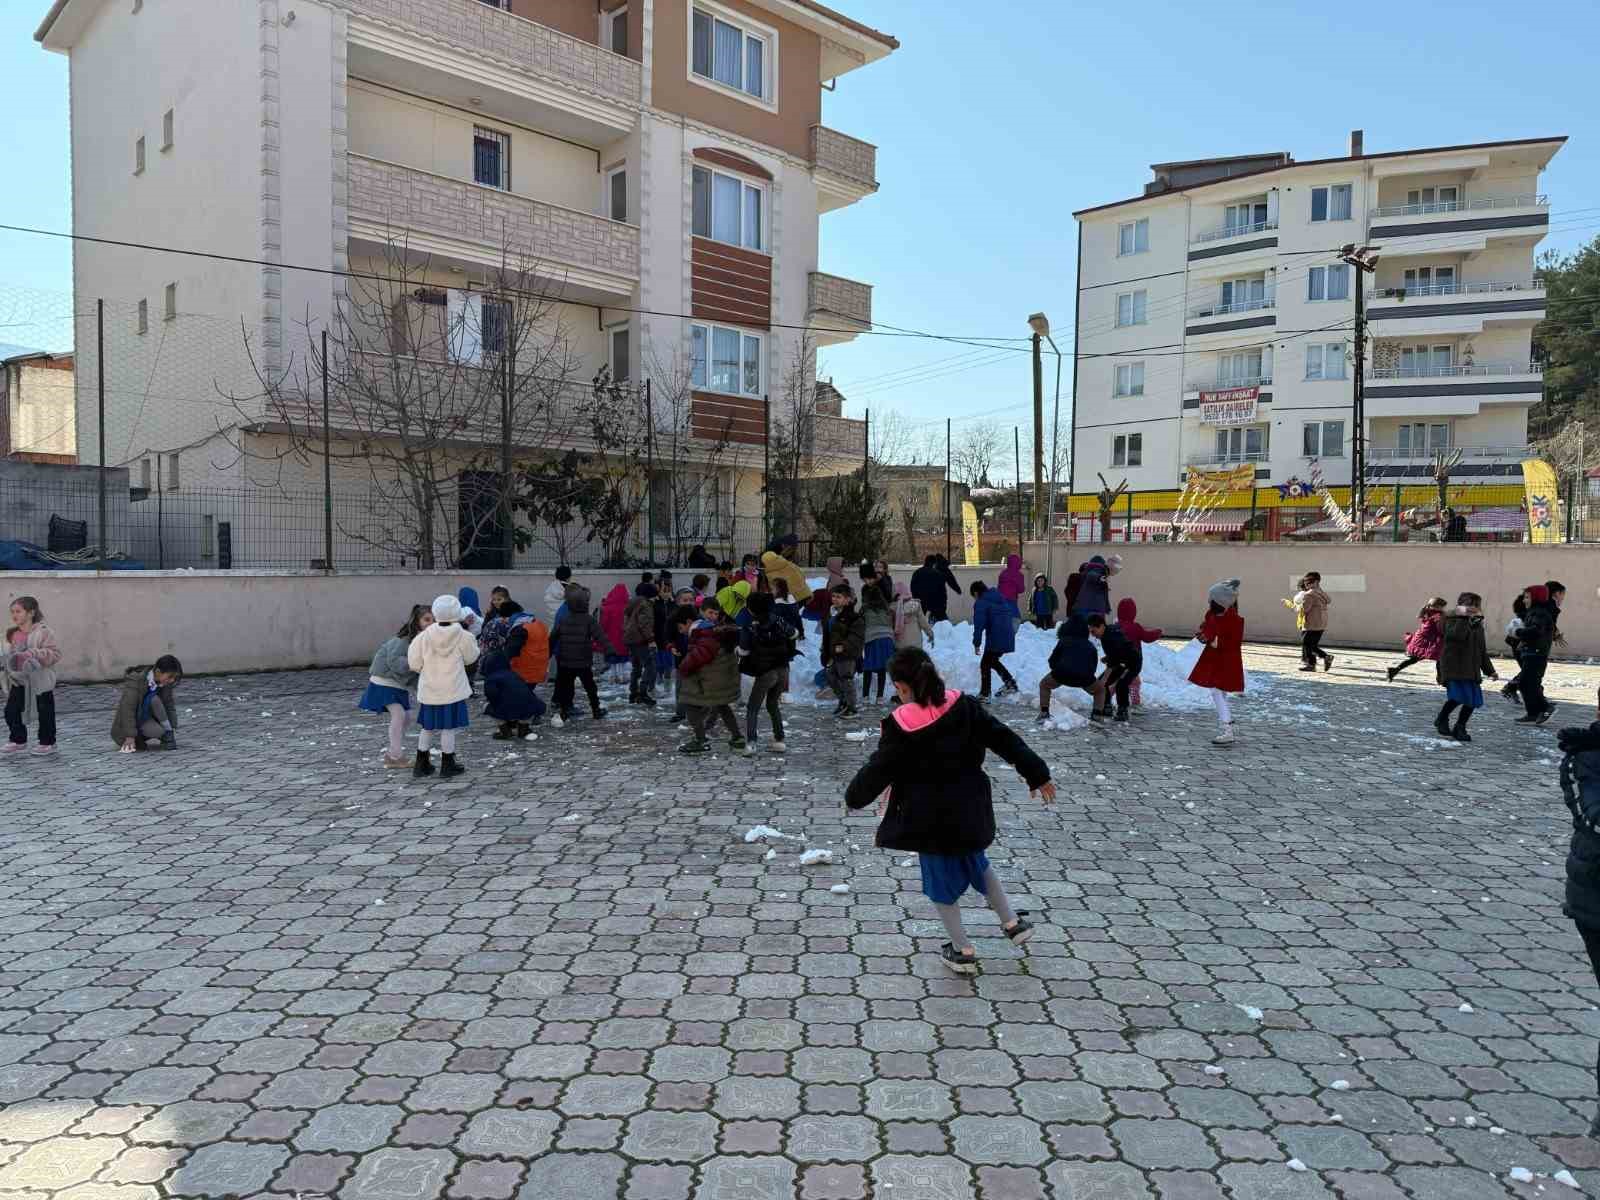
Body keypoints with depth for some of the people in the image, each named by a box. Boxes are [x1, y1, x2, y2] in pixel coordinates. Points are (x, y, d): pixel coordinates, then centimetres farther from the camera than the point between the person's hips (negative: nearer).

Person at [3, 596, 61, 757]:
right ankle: (18, 740, 21)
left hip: (40, 680, -6)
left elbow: (55, 653, -20)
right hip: (18, 680, 6)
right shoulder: (12, 634, 5)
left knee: (45, 712, 5)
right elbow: (8, 655, 19)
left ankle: (47, 742, 18)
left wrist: (34, 654, -30)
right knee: (11, 710, 4)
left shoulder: (42, 632, -14)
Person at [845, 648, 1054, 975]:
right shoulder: (962, 706, -6)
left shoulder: (900, 726, -19)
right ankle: (1013, 923, 33)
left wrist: (854, 796, 9)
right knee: (977, 863, 29)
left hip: (930, 818, -5)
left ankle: (962, 951, 21)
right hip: (969, 810, 5)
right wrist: (1037, 774, 7)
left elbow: (878, 769, -9)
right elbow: (1004, 739, -2)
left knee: (941, 880, 13)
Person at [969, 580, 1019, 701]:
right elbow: (1014, 611, 21)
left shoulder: (980, 603, -7)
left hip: (995, 640, -8)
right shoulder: (1001, 599, 18)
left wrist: (976, 643, -10)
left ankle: (984, 695, 5)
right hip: (1008, 638, 8)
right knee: (993, 661, 26)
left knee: (985, 665, 4)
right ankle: (1010, 682, 19)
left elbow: (979, 625, -14)